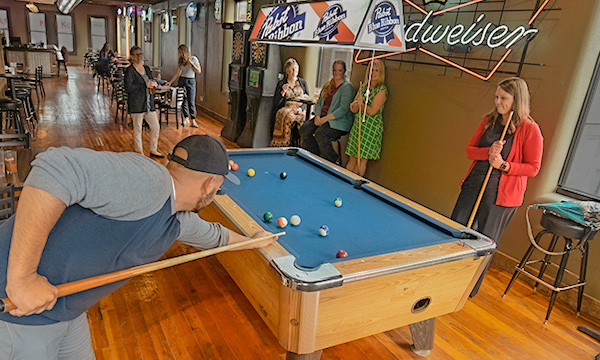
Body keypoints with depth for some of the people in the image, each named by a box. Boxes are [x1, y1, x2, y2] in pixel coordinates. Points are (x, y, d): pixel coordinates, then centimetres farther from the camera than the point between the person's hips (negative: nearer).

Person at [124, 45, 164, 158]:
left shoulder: (147, 69, 14)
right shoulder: (130, 70, -8)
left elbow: (152, 83, 24)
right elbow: (128, 87, -18)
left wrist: (154, 84, -1)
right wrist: (145, 85, -18)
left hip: (149, 104, 7)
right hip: (136, 105, -7)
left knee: (156, 127, 8)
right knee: (138, 129, 4)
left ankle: (153, 150, 22)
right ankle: (139, 152, 17)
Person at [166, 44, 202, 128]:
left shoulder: (193, 59, -2)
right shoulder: (180, 61, 11)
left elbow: (199, 71, -5)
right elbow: (177, 73, 11)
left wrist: (191, 64, -17)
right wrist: (170, 82, 6)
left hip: (190, 81, -4)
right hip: (181, 81, 4)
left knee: (191, 101, -9)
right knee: (183, 100, -3)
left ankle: (193, 120, -6)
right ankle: (186, 118, -2)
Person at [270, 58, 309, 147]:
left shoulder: (303, 82, 16)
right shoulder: (281, 83, 11)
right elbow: (275, 103, 4)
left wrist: (301, 108, -7)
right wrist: (283, 92, -11)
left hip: (300, 109, 1)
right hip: (285, 109, -1)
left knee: (302, 117, -34)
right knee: (287, 115, -36)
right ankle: (283, 144, -27)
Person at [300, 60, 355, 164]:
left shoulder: (347, 87, -10)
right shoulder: (328, 84, 15)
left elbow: (343, 110, -19)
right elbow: (319, 102, 17)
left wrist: (325, 119, -20)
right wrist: (317, 116, -3)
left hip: (340, 121, -8)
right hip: (322, 117, 8)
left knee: (320, 134, -31)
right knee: (304, 129, -13)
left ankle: (332, 163, -14)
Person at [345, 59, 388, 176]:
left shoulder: (382, 90, -8)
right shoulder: (363, 87, 13)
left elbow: (372, 111, -15)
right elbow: (353, 109, 9)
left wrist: (361, 104, -8)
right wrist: (356, 105, -12)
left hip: (371, 127, -6)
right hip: (357, 125, 6)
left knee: (361, 160, -3)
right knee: (352, 158, 8)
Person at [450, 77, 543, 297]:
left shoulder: (530, 129, -10)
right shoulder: (489, 121, 6)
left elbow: (533, 167, -7)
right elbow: (470, 150, 6)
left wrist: (504, 165, -20)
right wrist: (488, 152, -14)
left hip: (501, 195, -5)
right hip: (473, 185, 5)